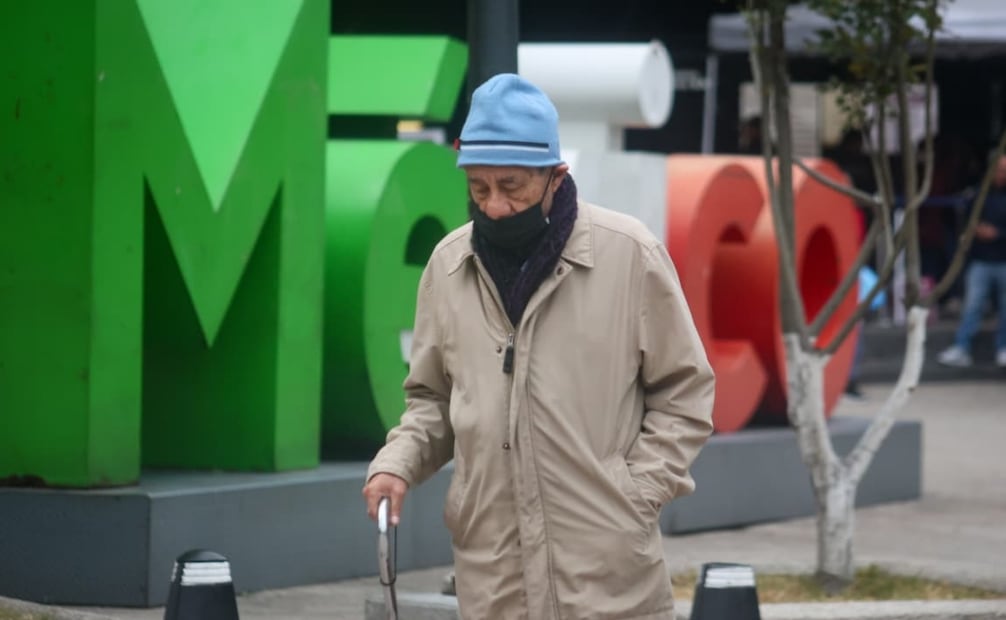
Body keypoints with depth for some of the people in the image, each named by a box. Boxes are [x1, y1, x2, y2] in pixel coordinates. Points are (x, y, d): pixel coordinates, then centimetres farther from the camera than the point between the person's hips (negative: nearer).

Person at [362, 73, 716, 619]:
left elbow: (683, 394, 2)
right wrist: (396, 464, 0)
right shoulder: (448, 265, 6)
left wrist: (636, 494, -7)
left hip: (609, 575, -3)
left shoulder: (628, 253, -5)